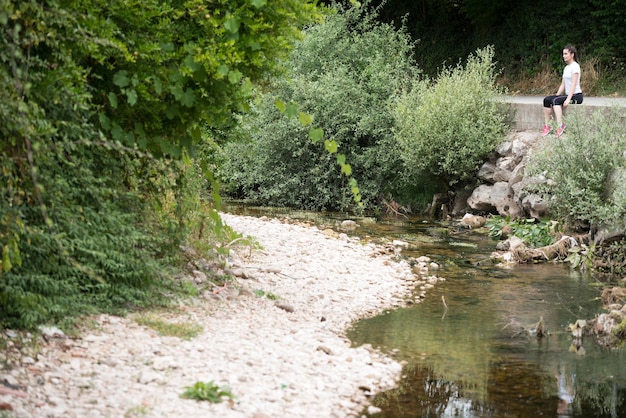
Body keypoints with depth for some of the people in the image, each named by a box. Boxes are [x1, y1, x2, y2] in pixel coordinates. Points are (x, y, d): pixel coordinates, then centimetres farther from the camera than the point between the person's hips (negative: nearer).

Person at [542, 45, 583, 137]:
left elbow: (574, 85, -18)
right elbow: (563, 85, 17)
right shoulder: (566, 68, 17)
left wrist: (568, 99, -25)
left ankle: (560, 126, -35)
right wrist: (556, 96, 5)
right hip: (568, 94, 8)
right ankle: (547, 126, -14)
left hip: (576, 96, -8)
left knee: (555, 101, -31)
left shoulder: (575, 66, -10)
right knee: (547, 99, -11)